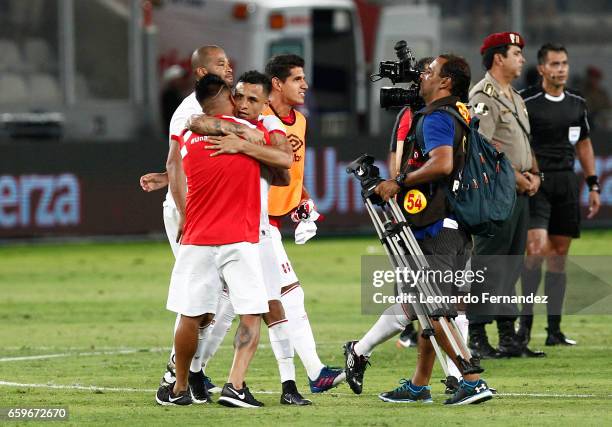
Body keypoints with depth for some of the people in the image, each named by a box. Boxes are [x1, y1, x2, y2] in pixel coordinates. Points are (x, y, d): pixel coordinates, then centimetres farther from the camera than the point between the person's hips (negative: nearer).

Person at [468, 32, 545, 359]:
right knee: (488, 262, -9)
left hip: (520, 189, 10)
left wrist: (534, 174, 8)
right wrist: (516, 176, -15)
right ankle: (477, 337, -8)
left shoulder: (515, 98, 21)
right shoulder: (483, 96, -10)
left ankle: (508, 337, 14)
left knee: (511, 265, 10)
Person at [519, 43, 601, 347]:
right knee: (537, 248, -18)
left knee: (559, 254, 5)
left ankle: (554, 330, 8)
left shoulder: (577, 103, 11)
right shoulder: (525, 102, -6)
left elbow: (583, 144, 22)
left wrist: (593, 185, 18)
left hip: (566, 184, 5)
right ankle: (526, 319, -7)